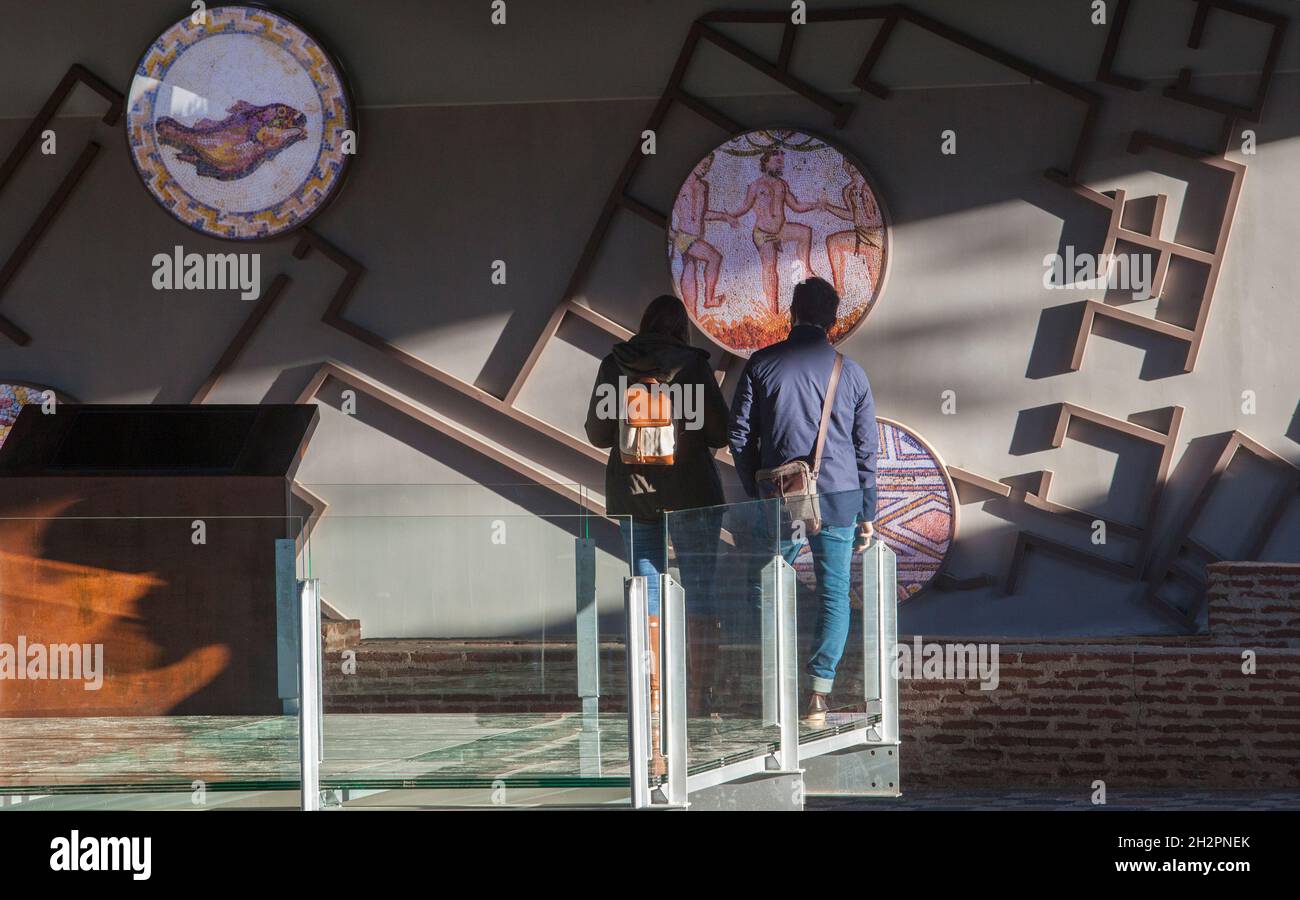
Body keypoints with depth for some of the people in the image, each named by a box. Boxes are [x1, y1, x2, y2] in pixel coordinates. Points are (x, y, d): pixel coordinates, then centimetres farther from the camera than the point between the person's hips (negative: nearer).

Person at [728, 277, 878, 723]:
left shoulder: (761, 365, 1)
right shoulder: (850, 372, 3)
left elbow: (740, 436, 2)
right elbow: (866, 447, 6)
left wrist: (757, 494, 13)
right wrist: (867, 513, 13)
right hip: (838, 498, 0)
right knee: (834, 594, 3)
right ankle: (819, 694, -5)